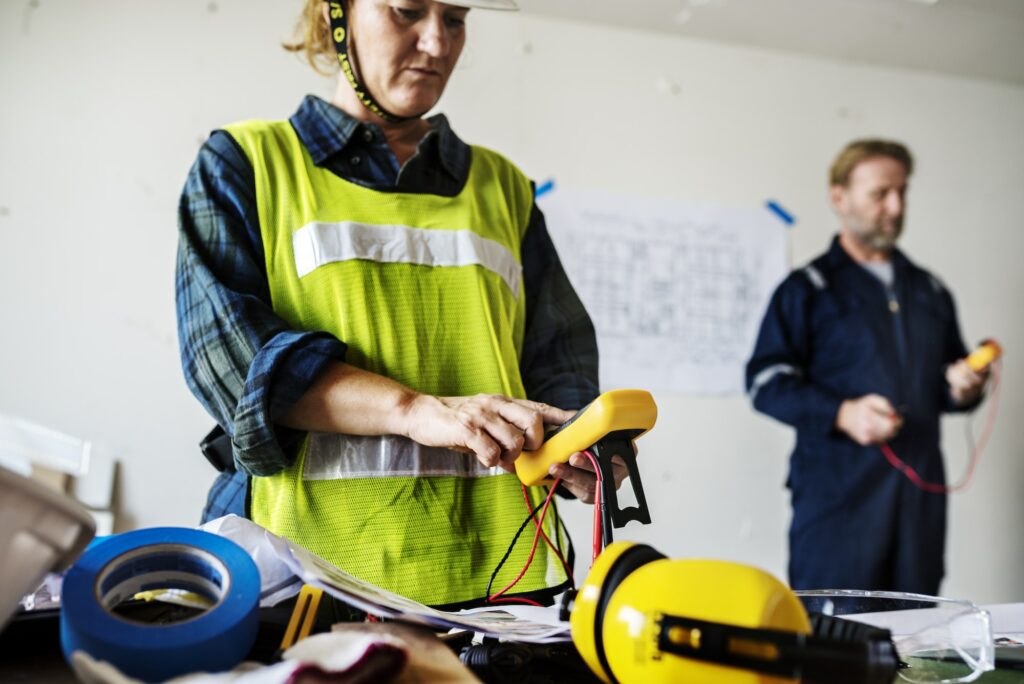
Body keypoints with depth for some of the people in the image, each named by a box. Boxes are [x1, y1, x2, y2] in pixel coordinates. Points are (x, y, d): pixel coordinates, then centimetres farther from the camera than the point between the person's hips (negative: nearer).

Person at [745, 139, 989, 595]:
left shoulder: (930, 292, 21)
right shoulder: (807, 289, 4)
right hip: (837, 491, -5)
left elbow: (949, 378, 28)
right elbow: (766, 382, -4)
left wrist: (962, 387, 4)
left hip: (919, 490, 5)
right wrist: (843, 414, -17)